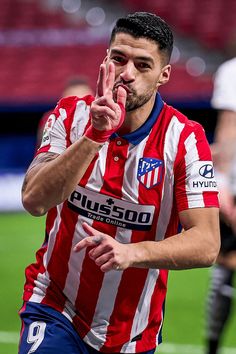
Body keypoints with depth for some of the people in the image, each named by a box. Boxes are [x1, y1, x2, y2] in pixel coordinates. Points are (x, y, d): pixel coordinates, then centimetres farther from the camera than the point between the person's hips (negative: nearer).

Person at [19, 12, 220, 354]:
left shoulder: (186, 138, -11)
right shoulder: (71, 114, -6)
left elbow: (207, 244, -18)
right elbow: (34, 200, -19)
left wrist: (132, 252, -33)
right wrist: (94, 135, -29)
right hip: (54, 309, -1)